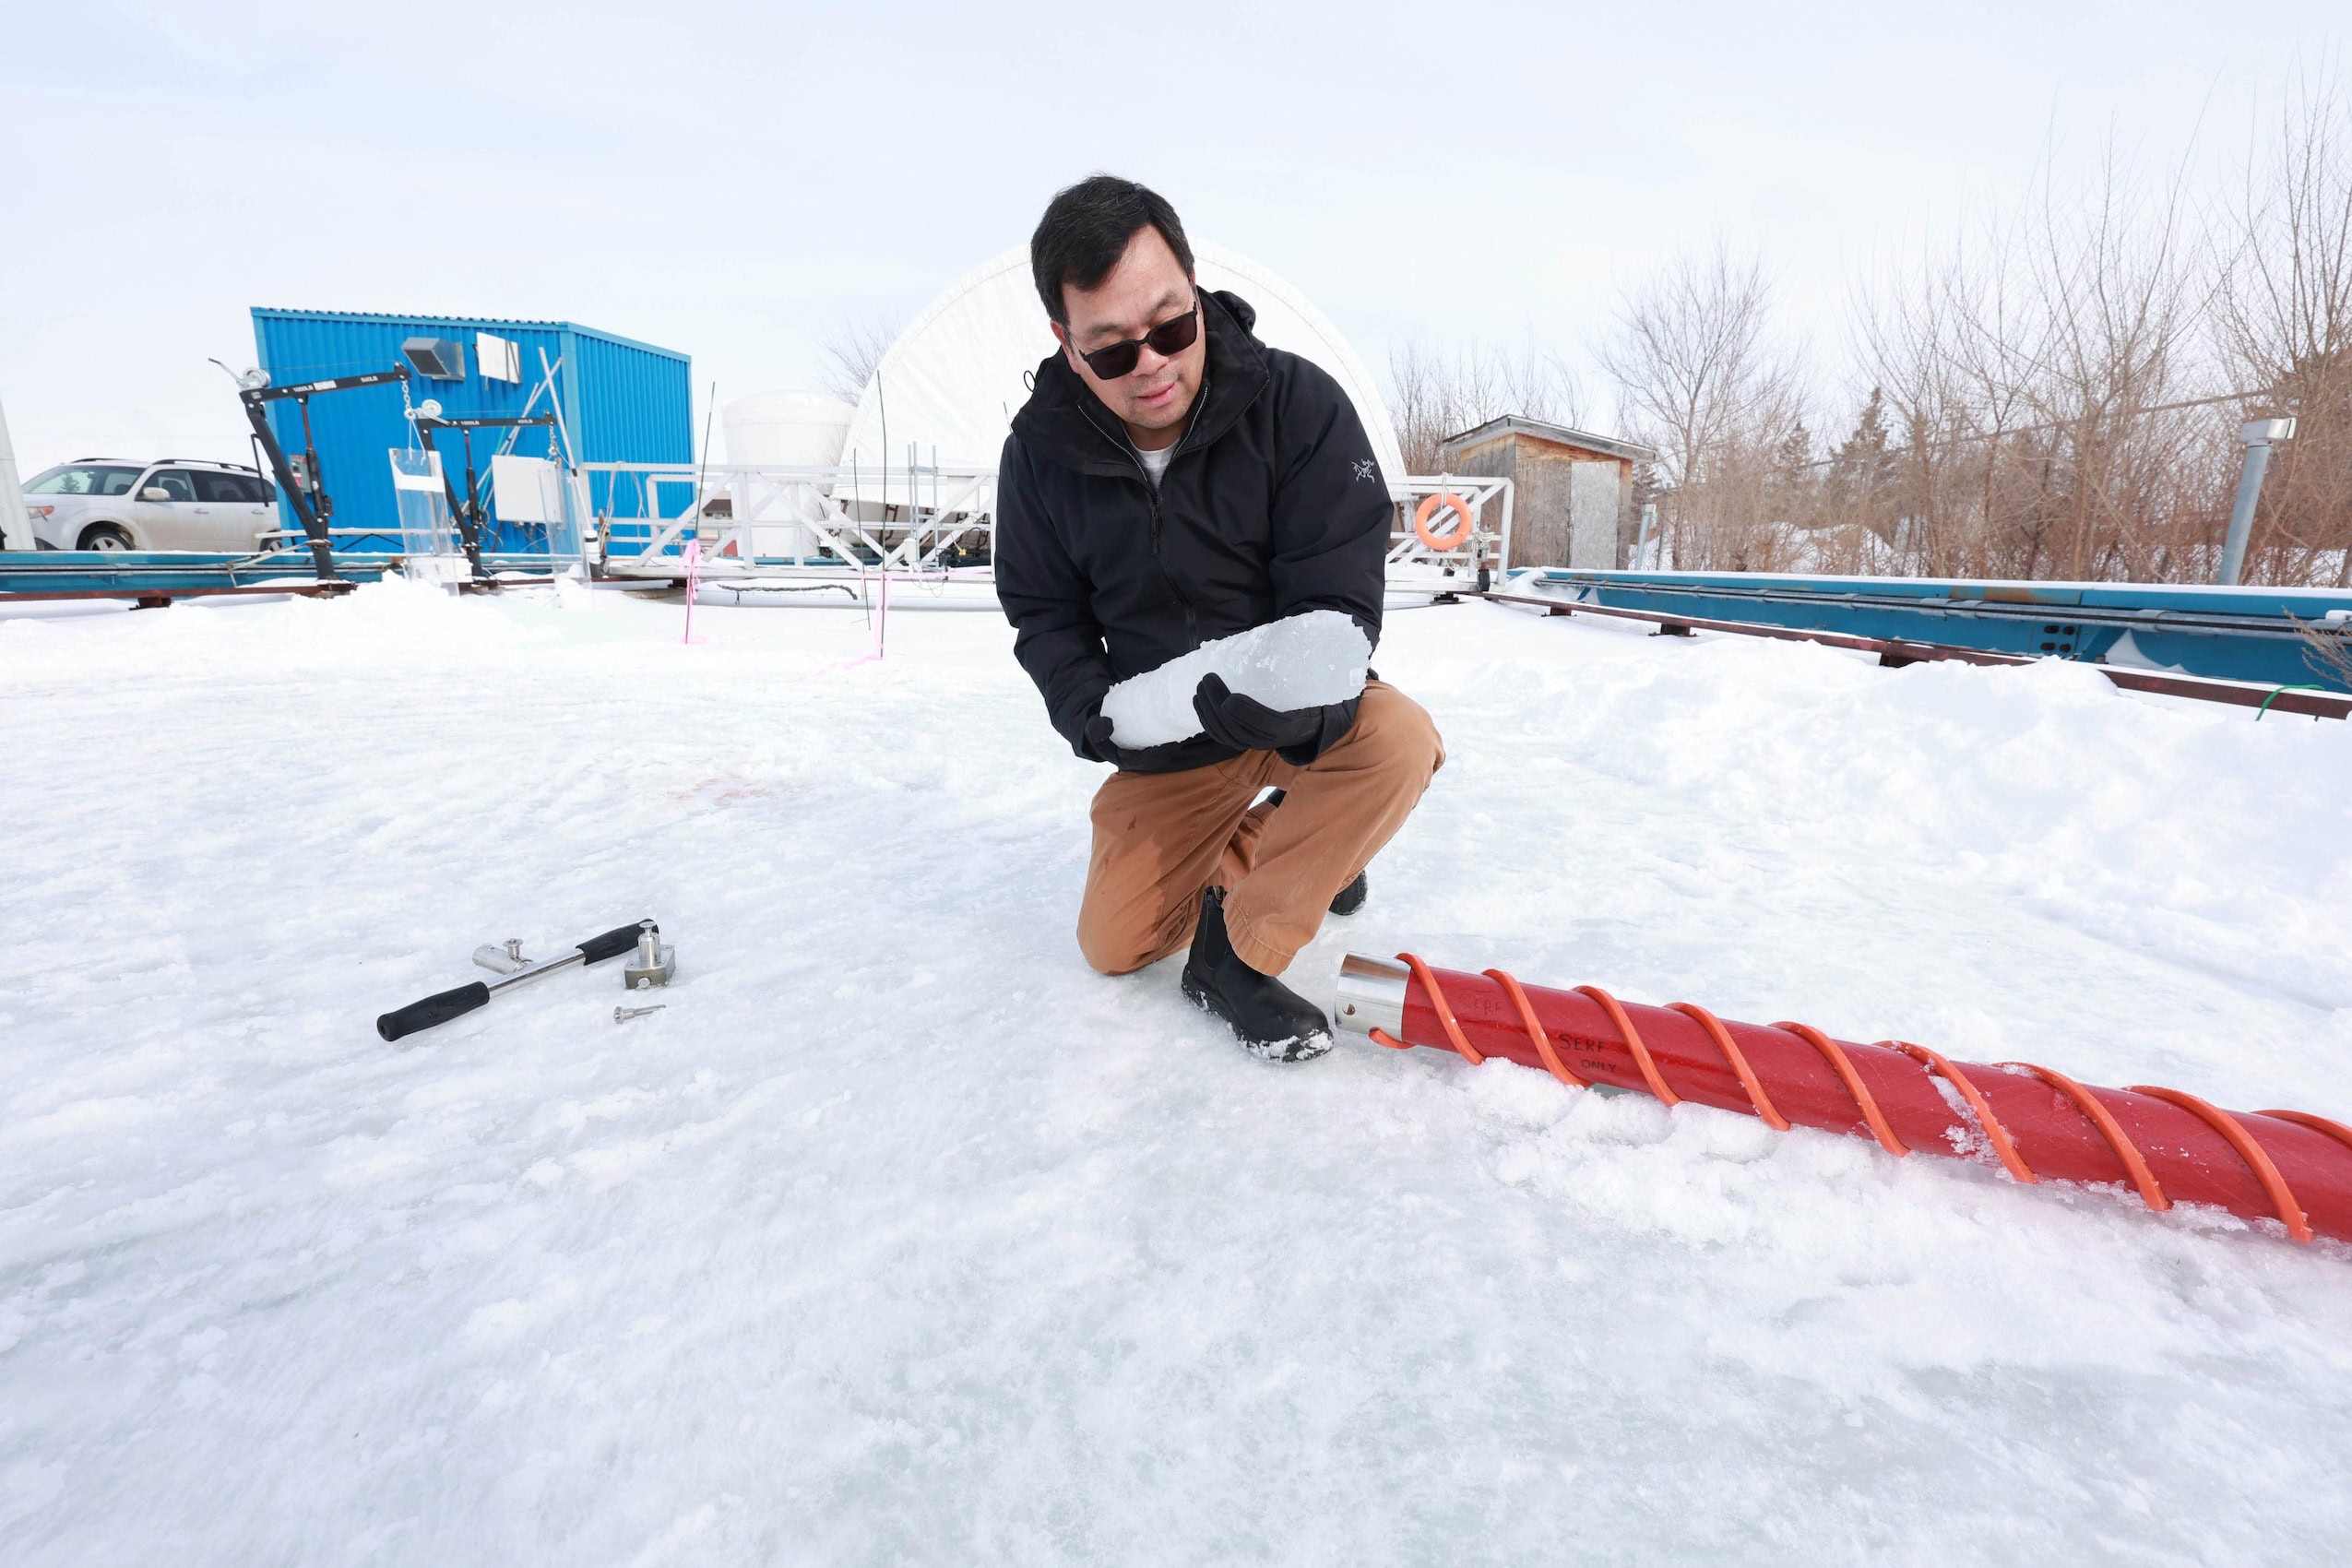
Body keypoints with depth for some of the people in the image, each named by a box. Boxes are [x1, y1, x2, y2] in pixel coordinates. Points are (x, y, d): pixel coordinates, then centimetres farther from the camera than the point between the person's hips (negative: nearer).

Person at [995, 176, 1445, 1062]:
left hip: (1298, 715, -2)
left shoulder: (1300, 405, -19)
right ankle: (1254, 841, 25)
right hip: (1170, 739, 2)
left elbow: (1336, 604, -21)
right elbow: (1043, 613, 0)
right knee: (1116, 946, 0)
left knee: (1398, 741, -35)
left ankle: (1234, 953, -17)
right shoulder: (1043, 453, -10)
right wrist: (1094, 712, -20)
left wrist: (1305, 698, -40)